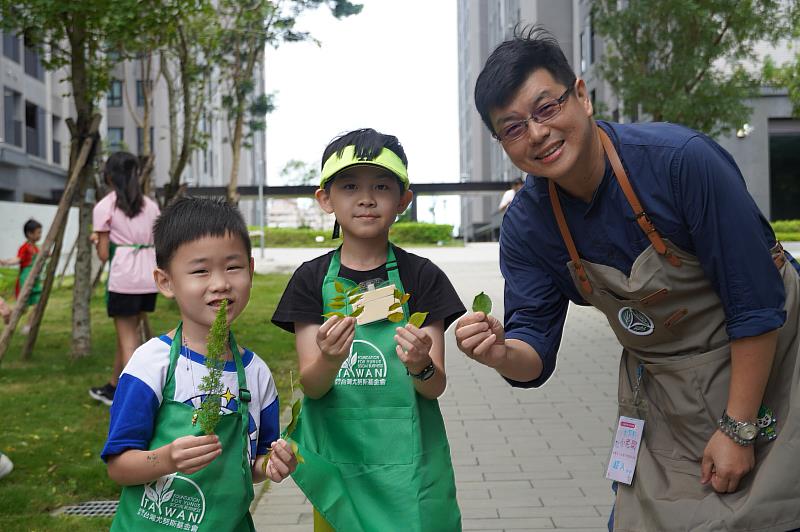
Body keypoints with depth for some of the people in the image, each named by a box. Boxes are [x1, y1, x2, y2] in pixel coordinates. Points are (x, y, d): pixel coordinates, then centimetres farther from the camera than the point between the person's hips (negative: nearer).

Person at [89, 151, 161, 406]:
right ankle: (113, 388, 34)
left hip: (123, 279, -5)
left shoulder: (104, 207, -3)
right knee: (129, 332, 19)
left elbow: (104, 254, -2)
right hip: (149, 278, 5)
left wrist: (96, 240, 17)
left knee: (128, 338, 0)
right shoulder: (150, 206, 11)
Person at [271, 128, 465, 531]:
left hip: (408, 460, -1)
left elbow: (436, 387, -6)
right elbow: (310, 385, -7)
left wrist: (421, 365, -28)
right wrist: (328, 361, -29)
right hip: (336, 459, 1)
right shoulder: (312, 279, -1)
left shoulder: (421, 276, -4)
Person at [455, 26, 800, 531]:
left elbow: (756, 303, -23)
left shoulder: (681, 159, -28)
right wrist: (502, 354, -33)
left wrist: (738, 428, -20)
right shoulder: (526, 225, -13)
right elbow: (535, 355, -9)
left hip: (759, 362, -4)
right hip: (659, 389, 4)